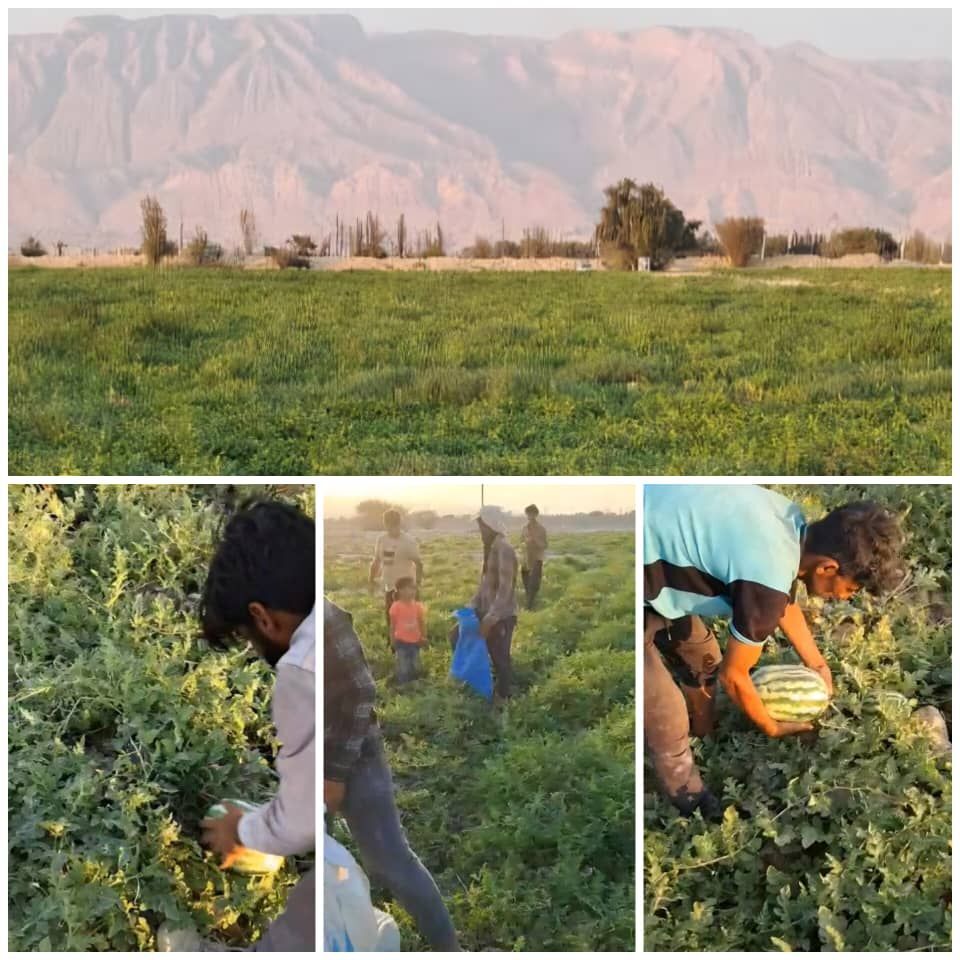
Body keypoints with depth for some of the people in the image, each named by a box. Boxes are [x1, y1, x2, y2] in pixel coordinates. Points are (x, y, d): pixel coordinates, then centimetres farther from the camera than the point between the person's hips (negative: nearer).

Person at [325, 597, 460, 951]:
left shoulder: (323, 616, -18)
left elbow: (360, 692, -15)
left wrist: (336, 772, -14)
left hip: (349, 756, -5)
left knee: (389, 861, 0)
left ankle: (447, 946, 14)